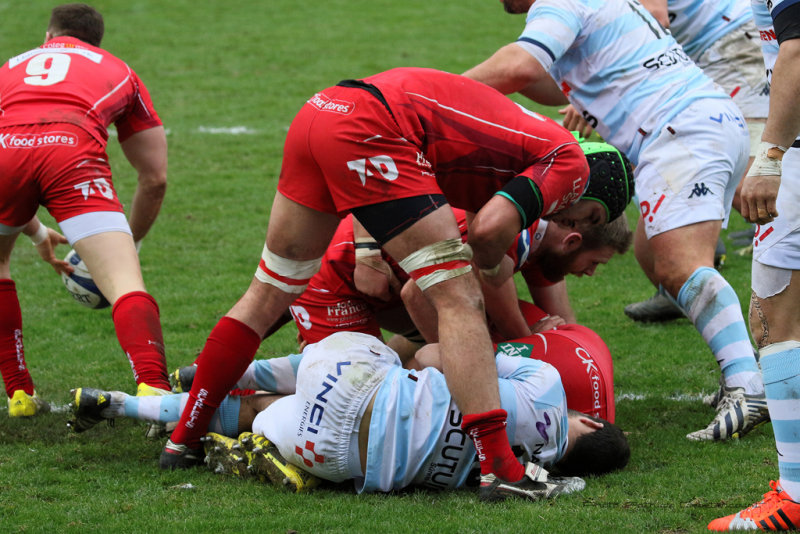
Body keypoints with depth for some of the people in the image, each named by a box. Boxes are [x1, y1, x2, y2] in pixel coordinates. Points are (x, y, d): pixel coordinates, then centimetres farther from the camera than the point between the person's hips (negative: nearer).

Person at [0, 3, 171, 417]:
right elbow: (155, 178, 35)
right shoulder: (118, 72, 35)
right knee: (127, 287, -9)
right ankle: (154, 395, -34)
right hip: (74, 151, -2)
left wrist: (37, 232, 63)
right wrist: (129, 242, 50)